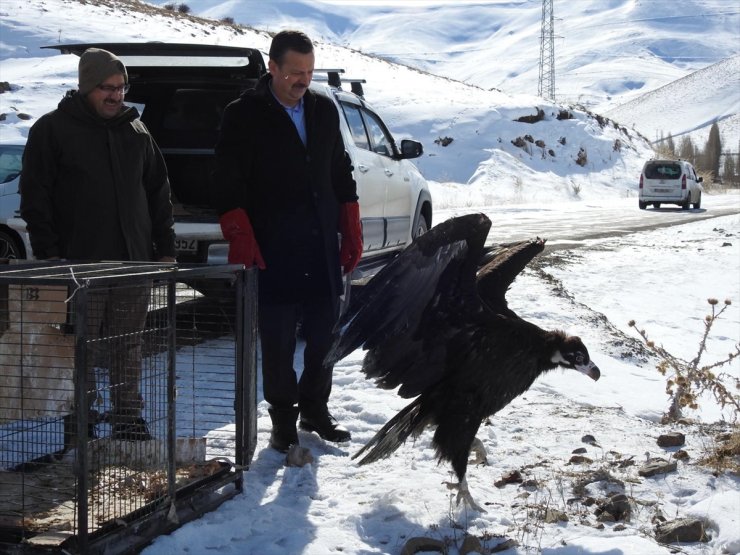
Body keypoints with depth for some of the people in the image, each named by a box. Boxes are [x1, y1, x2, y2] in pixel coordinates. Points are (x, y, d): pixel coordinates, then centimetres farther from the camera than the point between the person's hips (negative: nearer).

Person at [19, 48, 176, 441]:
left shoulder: (136, 131, 13)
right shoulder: (52, 129, -1)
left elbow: (159, 194, 18)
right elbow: (35, 197, -4)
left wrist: (165, 248, 12)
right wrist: (48, 253, -11)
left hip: (133, 262, 4)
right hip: (78, 264, -4)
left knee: (127, 351, 9)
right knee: (81, 352, 0)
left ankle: (128, 421, 17)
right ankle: (80, 429, 9)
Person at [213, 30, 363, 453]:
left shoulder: (324, 110, 11)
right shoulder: (244, 116, -5)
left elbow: (342, 175, 18)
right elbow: (229, 187, -8)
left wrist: (351, 233, 13)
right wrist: (241, 241, -15)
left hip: (323, 249, 5)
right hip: (274, 254, -5)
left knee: (326, 332, 10)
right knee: (278, 338, 1)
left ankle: (315, 408, 25)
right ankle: (283, 418, 14)